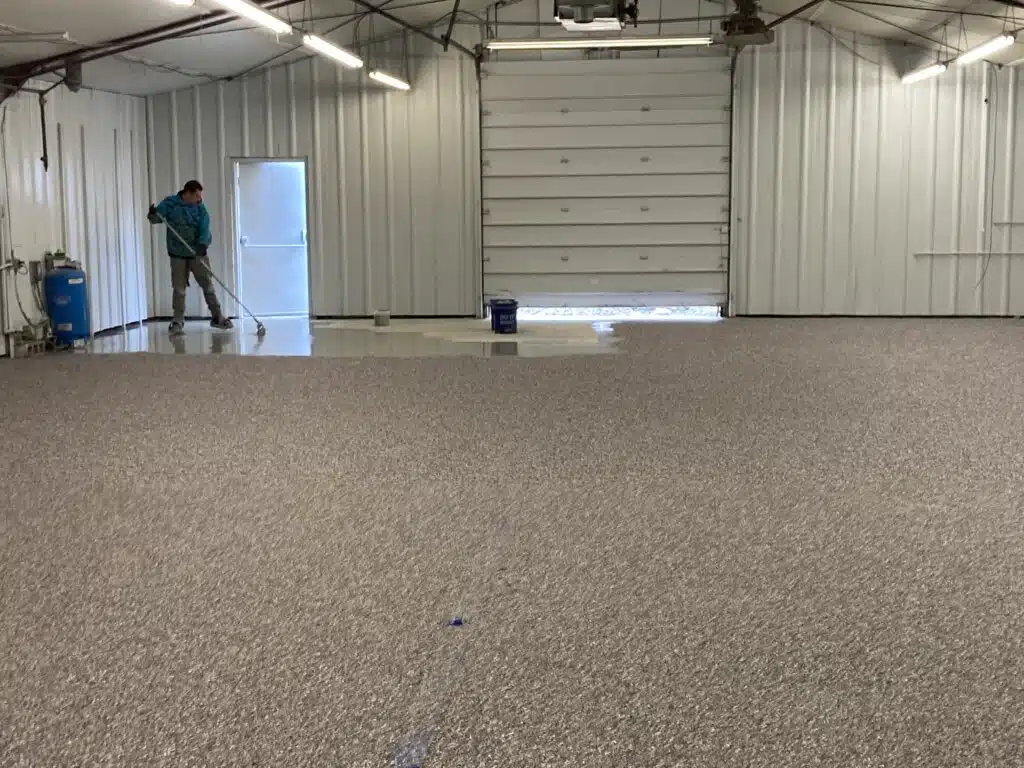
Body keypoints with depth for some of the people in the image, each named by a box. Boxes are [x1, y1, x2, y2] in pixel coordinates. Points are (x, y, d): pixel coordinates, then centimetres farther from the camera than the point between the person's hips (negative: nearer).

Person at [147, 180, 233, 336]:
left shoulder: (200, 207, -2)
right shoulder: (170, 203, -5)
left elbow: (205, 228, -11)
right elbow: (156, 218, -4)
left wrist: (203, 243, -29)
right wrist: (153, 215, -29)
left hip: (197, 253, 1)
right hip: (178, 254, -1)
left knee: (208, 284, 5)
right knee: (179, 289, 0)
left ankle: (218, 317, 15)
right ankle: (178, 322, 7)